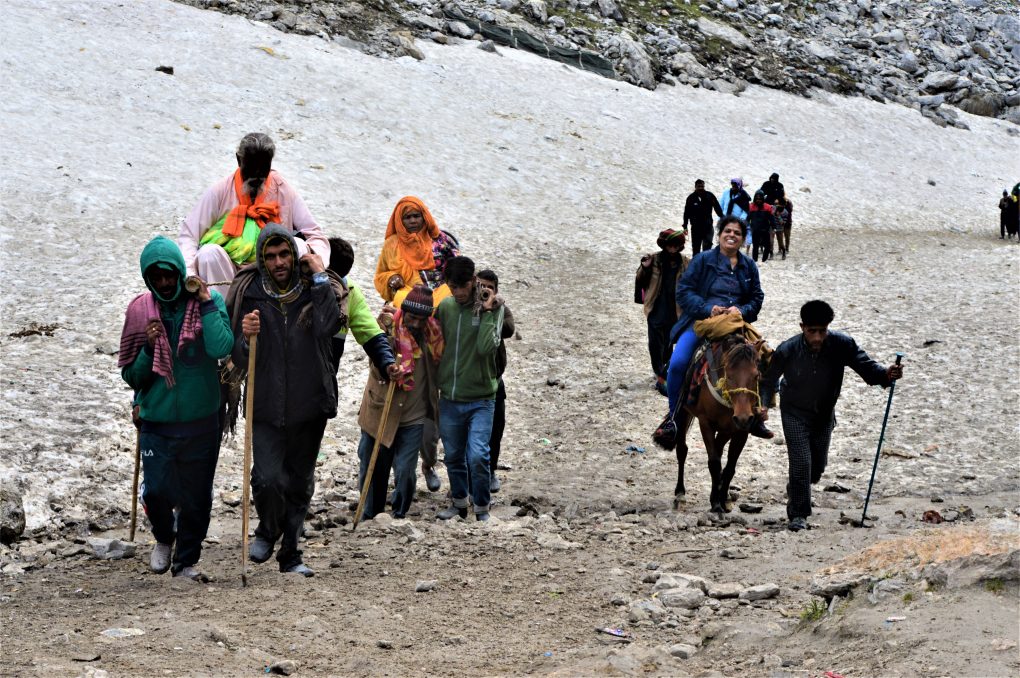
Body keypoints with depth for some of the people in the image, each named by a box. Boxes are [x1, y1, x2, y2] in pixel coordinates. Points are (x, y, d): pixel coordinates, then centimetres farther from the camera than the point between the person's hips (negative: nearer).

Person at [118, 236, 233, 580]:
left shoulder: (210, 300, -2)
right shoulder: (139, 309, 2)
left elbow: (221, 347, -21)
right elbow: (131, 376, 6)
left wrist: (206, 303, -17)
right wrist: (149, 347, -11)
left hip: (201, 420, 0)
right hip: (157, 421, 0)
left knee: (196, 497, 6)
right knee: (157, 491, -9)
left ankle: (187, 560, 26)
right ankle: (164, 538, 23)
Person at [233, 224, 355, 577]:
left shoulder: (316, 292, 1)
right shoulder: (249, 295, 0)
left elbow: (328, 325, -21)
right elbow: (239, 358, 1)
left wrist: (320, 277, -17)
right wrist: (246, 338, -21)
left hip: (309, 407, 1)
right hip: (265, 408, -1)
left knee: (300, 484, 10)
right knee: (268, 479, -15)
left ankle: (290, 554, 26)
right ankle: (267, 531, 15)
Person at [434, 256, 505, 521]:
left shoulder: (493, 306, -8)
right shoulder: (444, 307, 4)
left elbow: (487, 347, -21)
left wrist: (486, 312, -20)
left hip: (480, 399, -4)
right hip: (449, 398, 4)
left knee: (477, 456, -13)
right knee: (453, 456, 14)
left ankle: (482, 509, 3)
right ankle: (459, 502, 33)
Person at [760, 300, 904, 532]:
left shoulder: (842, 345, -20)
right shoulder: (787, 351, -22)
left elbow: (865, 366, -21)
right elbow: (768, 380, -9)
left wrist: (885, 374, -42)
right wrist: (763, 405, -24)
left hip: (824, 415, 3)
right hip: (795, 414, -3)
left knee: (818, 466, 16)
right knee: (801, 462, -14)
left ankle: (794, 491, 47)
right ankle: (798, 514, 0)